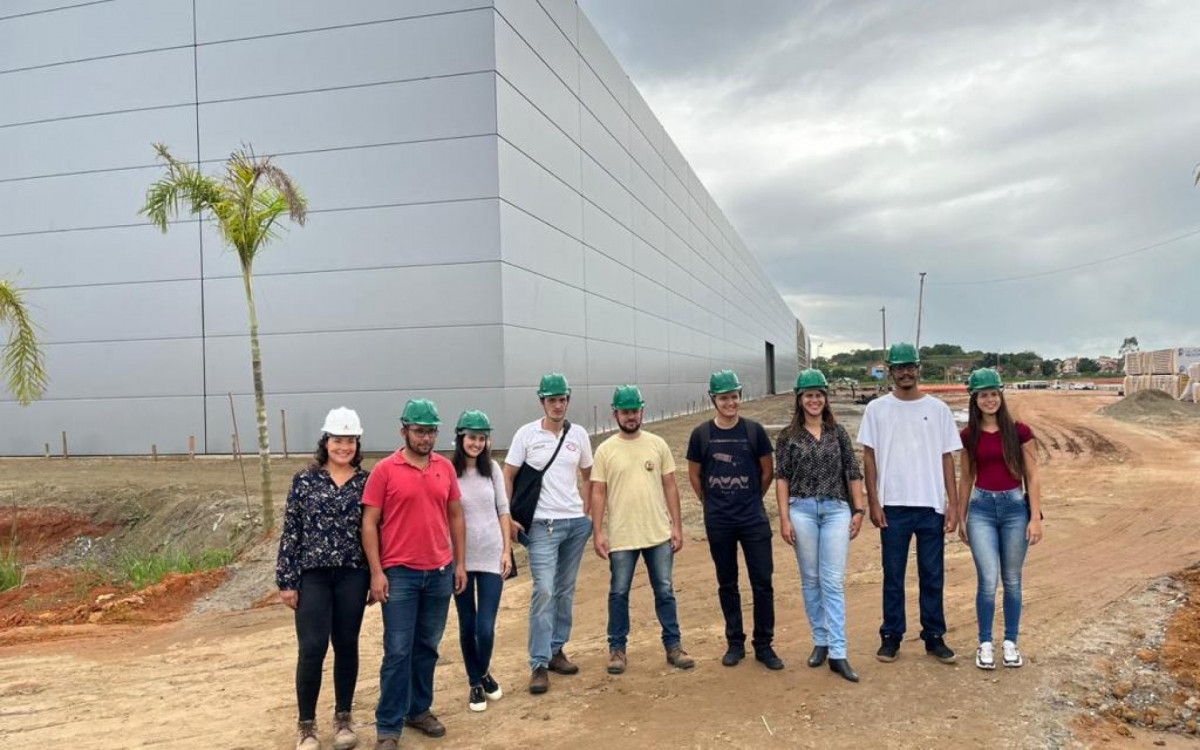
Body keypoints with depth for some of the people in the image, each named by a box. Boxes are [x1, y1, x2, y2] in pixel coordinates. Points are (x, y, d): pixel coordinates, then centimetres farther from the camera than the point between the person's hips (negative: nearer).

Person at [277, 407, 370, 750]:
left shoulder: (366, 482, 2)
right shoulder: (304, 480, 0)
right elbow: (290, 532, 0)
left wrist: (377, 578, 4)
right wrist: (287, 581, -3)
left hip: (353, 575, 1)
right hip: (312, 575, -1)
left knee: (346, 646, 10)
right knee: (312, 650, -2)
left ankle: (343, 718, 27)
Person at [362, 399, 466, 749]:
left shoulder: (446, 467, 6)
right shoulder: (384, 470, -6)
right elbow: (369, 523, -6)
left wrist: (460, 563, 8)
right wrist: (376, 572, -10)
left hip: (440, 573, 4)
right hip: (399, 573, -4)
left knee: (428, 647, 14)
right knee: (398, 651, 1)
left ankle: (419, 710, 30)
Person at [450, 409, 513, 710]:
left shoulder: (492, 469, 1)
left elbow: (503, 511, 6)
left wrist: (507, 550, 2)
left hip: (491, 556, 1)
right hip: (460, 559, -1)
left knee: (486, 627, -2)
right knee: (467, 626, 10)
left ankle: (484, 673, 28)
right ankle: (475, 684, 30)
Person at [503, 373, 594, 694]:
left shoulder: (578, 434, 5)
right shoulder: (527, 434, -4)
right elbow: (508, 476, -2)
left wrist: (589, 508, 9)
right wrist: (509, 516, -7)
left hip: (576, 522, 4)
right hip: (543, 524, -4)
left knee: (566, 590, 12)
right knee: (544, 591, -10)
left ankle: (556, 650, 25)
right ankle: (539, 665, -3)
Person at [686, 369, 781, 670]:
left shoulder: (754, 430, -3)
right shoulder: (701, 434, -3)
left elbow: (768, 470, 7)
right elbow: (694, 475, 9)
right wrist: (711, 503, 11)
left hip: (753, 519, 0)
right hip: (718, 522, 1)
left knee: (763, 582, 0)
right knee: (727, 584, 11)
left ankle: (764, 645, 14)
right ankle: (735, 643, 24)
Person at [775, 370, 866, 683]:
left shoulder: (838, 432, 7)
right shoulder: (789, 436, 3)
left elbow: (853, 473, 8)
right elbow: (781, 478, 1)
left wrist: (858, 510, 1)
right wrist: (784, 518, -5)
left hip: (836, 509, 0)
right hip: (802, 510, 0)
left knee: (834, 582, -3)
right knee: (810, 580, 8)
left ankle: (838, 653, -1)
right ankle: (820, 641, 22)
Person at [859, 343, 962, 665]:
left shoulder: (938, 409, 5)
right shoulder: (877, 409, 3)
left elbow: (947, 458, 5)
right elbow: (869, 457, 2)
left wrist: (953, 504, -1)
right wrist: (873, 502, -5)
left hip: (932, 505, 1)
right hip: (893, 506, -1)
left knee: (933, 575, 8)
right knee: (893, 575, 6)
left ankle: (934, 637, 19)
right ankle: (891, 636, 16)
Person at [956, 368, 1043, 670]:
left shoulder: (1019, 431, -2)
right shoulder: (968, 435, 3)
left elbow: (1032, 476, 0)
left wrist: (1036, 517, -5)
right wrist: (961, 517, 13)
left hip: (1015, 507, 0)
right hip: (981, 509, 0)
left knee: (1012, 581, 9)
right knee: (988, 580, -6)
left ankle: (1011, 642, 24)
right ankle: (985, 643, 11)